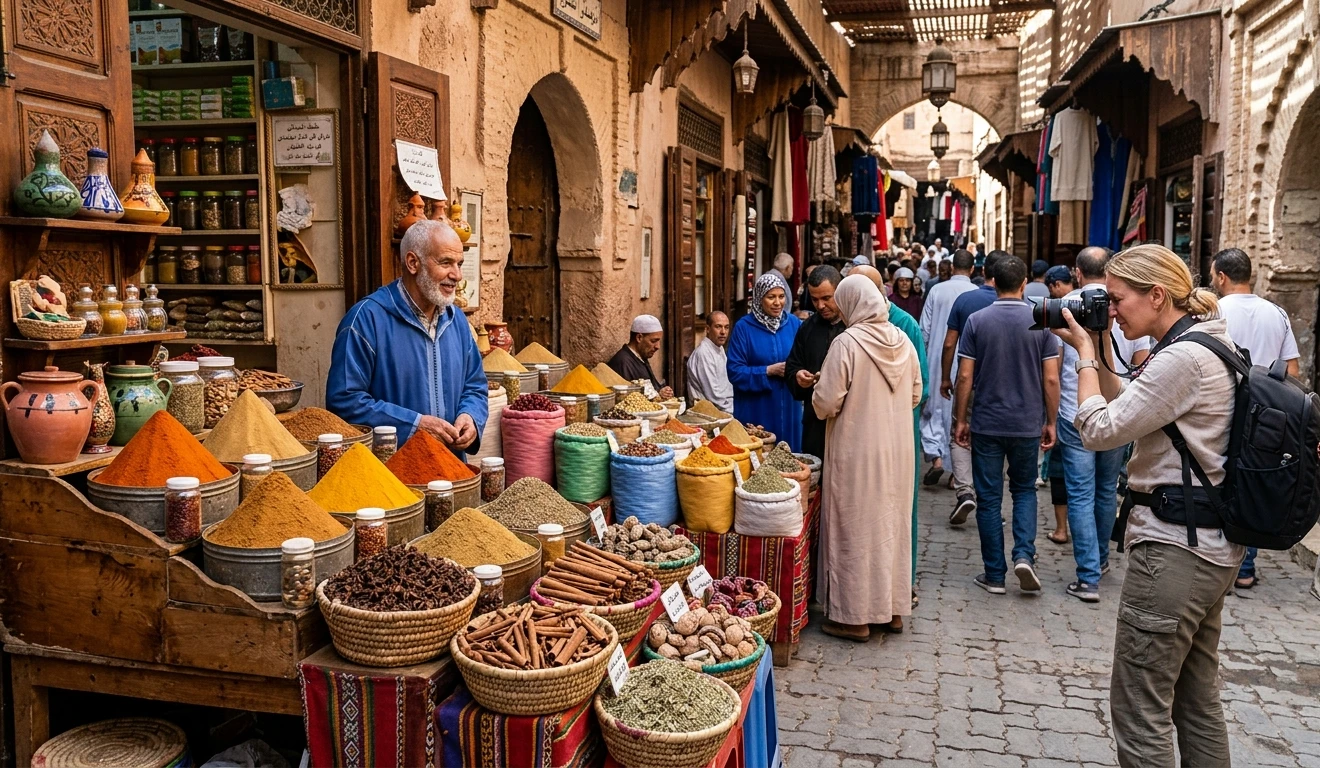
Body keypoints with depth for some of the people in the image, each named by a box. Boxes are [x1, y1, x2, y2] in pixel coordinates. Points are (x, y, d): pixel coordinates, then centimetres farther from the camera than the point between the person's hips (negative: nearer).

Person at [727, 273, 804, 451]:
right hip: (755, 412, -3)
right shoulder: (744, 327, -5)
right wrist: (769, 371, -16)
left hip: (788, 409, 3)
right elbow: (735, 372, -8)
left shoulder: (794, 324, 4)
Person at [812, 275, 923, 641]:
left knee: (856, 530, 3)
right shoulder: (903, 342, 2)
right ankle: (893, 608, 26)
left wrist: (818, 392, 4)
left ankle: (855, 616, 11)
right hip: (899, 450, 6)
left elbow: (827, 403, -17)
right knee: (893, 526, 16)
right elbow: (915, 395, 11)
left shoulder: (847, 343, -17)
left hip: (858, 453, -6)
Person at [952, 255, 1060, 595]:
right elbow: (1051, 379, -4)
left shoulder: (977, 321, -6)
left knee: (989, 498, 7)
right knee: (1024, 490, 19)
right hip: (1027, 424, 1)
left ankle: (994, 575, 12)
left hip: (986, 424, -1)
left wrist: (960, 420, 4)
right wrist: (1050, 422, 7)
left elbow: (965, 377, -6)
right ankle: (1024, 555, 1)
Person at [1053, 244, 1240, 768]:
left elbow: (1100, 429, -18)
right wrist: (1099, 355, 7)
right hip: (1210, 547, 11)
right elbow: (1130, 413, 17)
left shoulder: (1183, 358, -20)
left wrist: (1086, 353, -8)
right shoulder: (1209, 343, 12)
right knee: (1198, 702, 20)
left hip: (1173, 548, -11)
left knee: (1139, 708, -1)